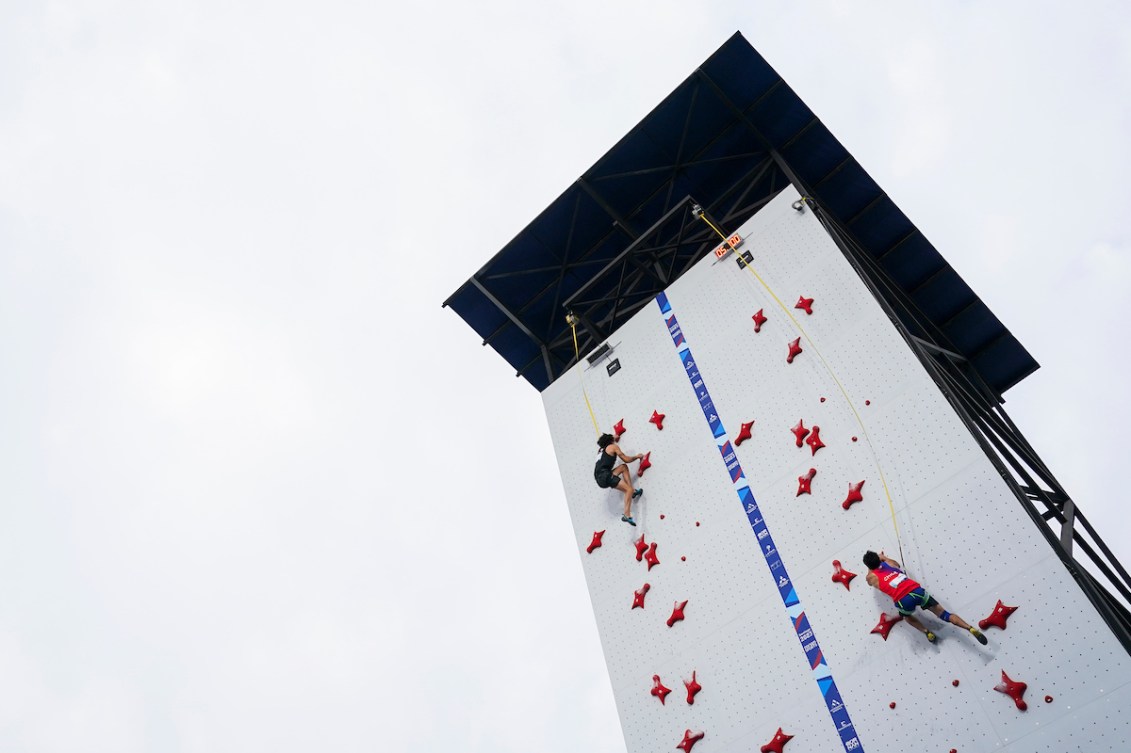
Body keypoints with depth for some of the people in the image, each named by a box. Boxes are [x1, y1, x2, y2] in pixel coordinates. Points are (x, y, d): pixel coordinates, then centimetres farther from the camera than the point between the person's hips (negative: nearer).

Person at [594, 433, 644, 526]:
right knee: (629, 490, -11)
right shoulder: (613, 447, 9)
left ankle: (633, 492, 10)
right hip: (605, 475, -8)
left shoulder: (601, 450, 30)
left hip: (599, 478, 8)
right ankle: (627, 515, -26)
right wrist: (637, 456, 25)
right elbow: (627, 459, 8)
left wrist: (613, 438, 67)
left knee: (624, 467, 22)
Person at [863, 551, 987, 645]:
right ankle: (971, 628, -4)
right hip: (916, 591, 3)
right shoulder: (888, 563, 22)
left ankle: (927, 632, 16)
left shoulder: (871, 576, 12)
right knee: (943, 614, 12)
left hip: (903, 600, -3)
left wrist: (869, 564, 50)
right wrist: (883, 557, 58)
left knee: (907, 616, 34)